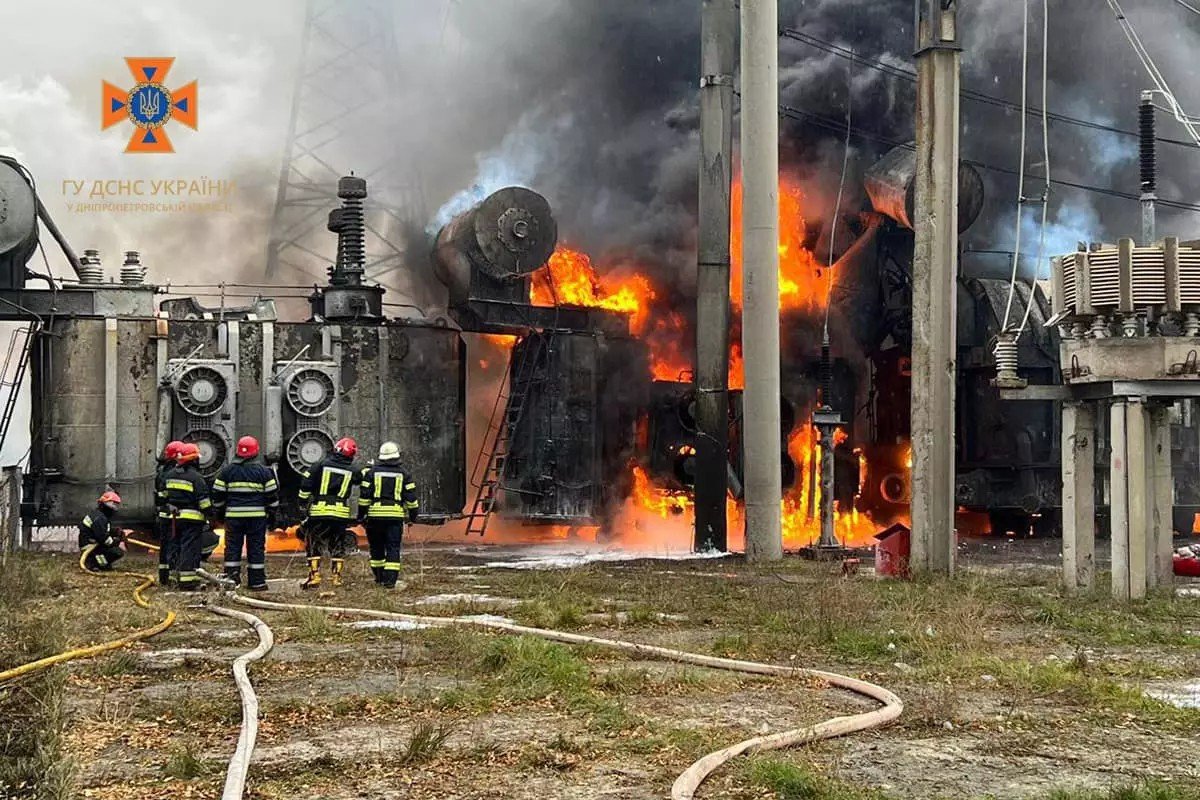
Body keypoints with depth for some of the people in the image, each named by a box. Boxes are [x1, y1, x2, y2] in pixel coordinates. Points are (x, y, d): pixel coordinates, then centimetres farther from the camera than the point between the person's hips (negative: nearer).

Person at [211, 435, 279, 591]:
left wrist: (219, 511, 18)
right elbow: (272, 495, 3)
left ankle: (231, 579, 5)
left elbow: (218, 494, 6)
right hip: (257, 516, -1)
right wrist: (273, 514, 12)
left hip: (233, 515, 1)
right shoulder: (263, 471, 0)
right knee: (256, 548, 3)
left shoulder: (227, 470, 3)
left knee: (232, 548, 7)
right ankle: (256, 582, 4)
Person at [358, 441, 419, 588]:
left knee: (377, 547, 14)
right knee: (393, 548, 0)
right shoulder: (404, 474, 4)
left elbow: (364, 496, 0)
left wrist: (361, 514, 6)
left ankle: (379, 577, 20)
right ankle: (390, 579, -9)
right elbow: (411, 497, 4)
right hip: (396, 515, 0)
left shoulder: (371, 472, 2)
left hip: (375, 515, 0)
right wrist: (413, 514, 14)